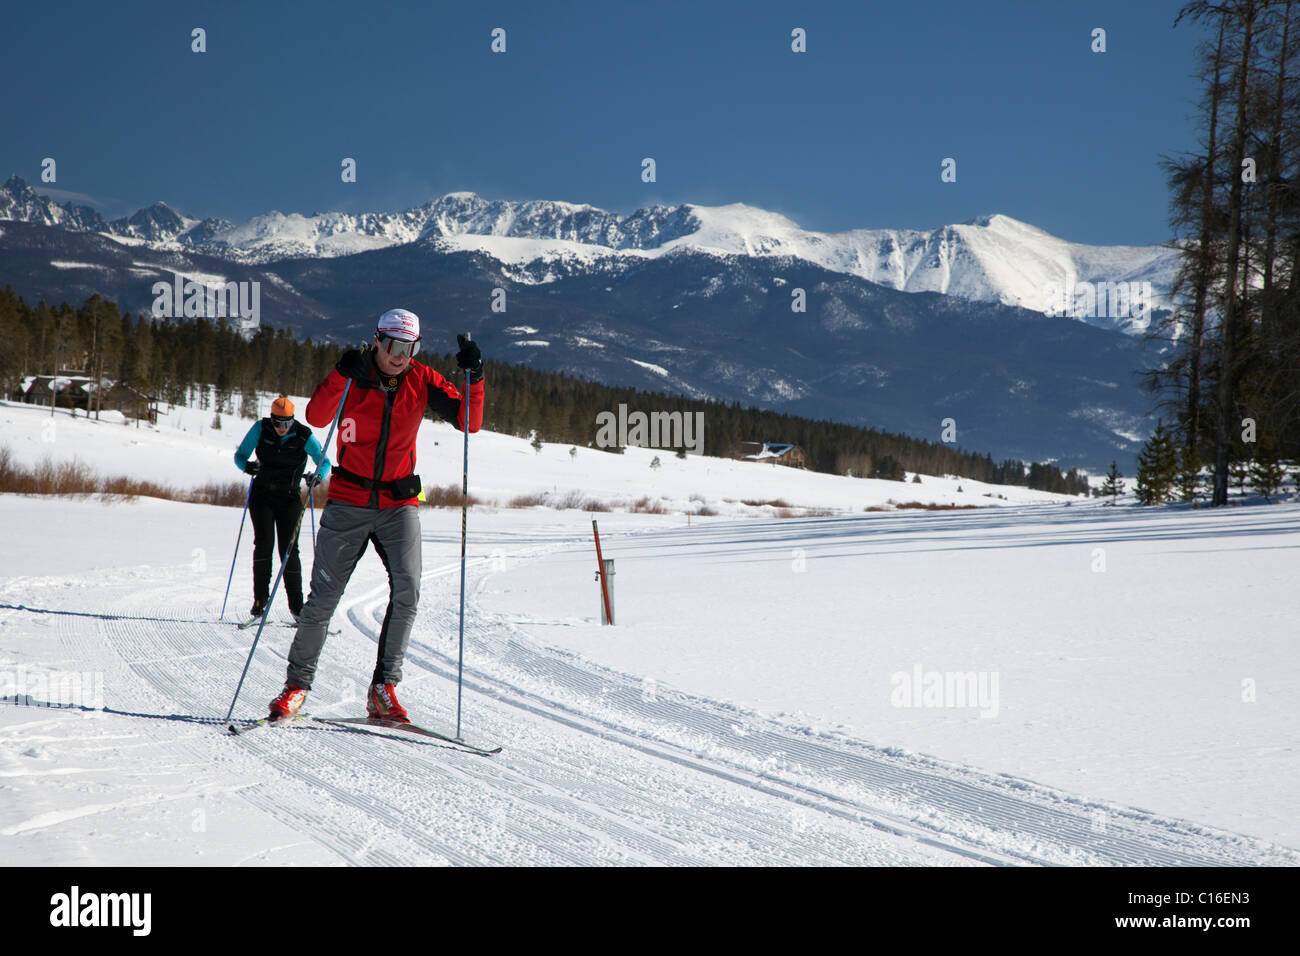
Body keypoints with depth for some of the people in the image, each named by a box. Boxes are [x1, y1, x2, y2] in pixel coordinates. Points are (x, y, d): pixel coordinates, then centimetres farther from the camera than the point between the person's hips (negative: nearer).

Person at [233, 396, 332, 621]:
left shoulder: (303, 435, -10)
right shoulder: (261, 428, -6)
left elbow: (324, 461, -4)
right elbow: (240, 455, 0)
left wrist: (318, 475, -26)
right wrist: (247, 466, -23)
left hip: (289, 498, -1)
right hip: (262, 495, 1)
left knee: (289, 549, -7)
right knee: (263, 542, -14)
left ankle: (296, 603, 3)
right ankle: (260, 599, -7)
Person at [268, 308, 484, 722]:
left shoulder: (421, 382, 0)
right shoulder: (353, 377, -6)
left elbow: (470, 423, -5)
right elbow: (316, 417, -23)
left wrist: (474, 378, -20)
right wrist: (341, 376, -37)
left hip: (399, 504, 1)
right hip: (349, 502, -1)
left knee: (407, 590, -16)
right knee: (324, 597, 0)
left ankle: (384, 687, -7)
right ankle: (297, 683, 16)